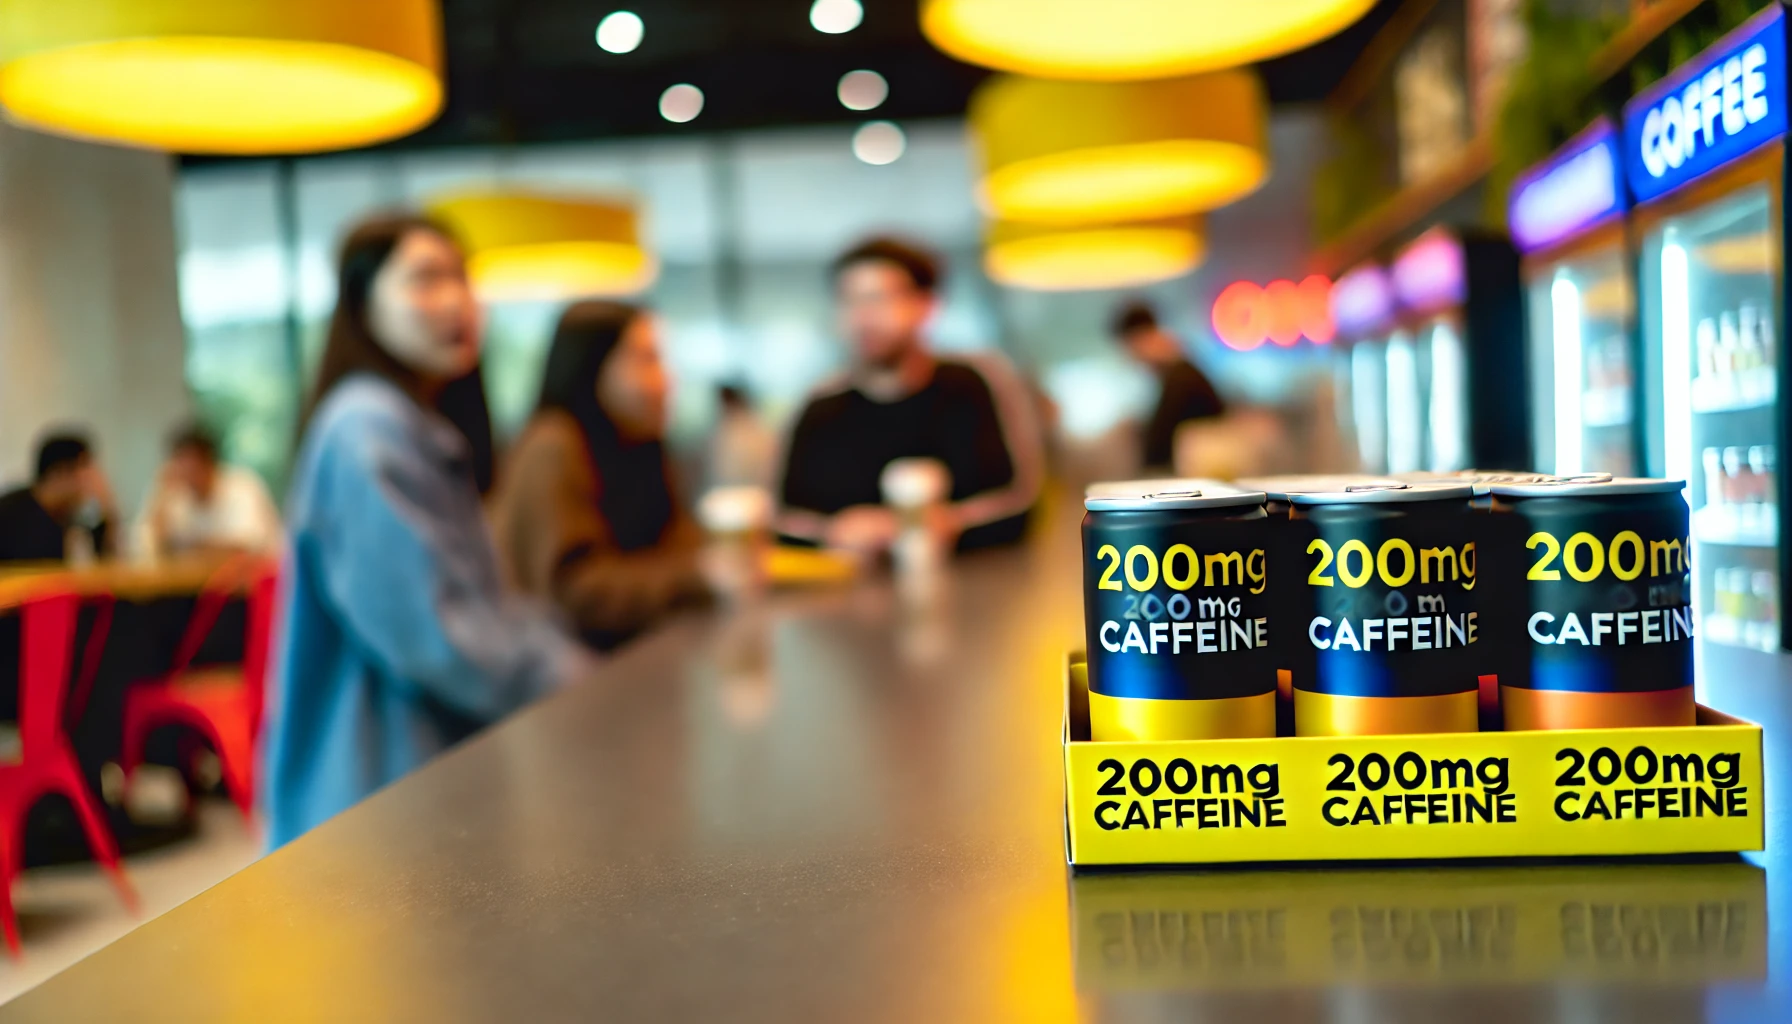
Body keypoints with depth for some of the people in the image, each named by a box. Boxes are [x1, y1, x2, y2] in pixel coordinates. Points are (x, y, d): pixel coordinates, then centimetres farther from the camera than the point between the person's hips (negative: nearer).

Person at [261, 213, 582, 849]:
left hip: (447, 762, 9)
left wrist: (577, 672, 5)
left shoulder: (429, 431, 15)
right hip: (384, 779, -9)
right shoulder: (369, 433, -16)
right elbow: (427, 634, -20)